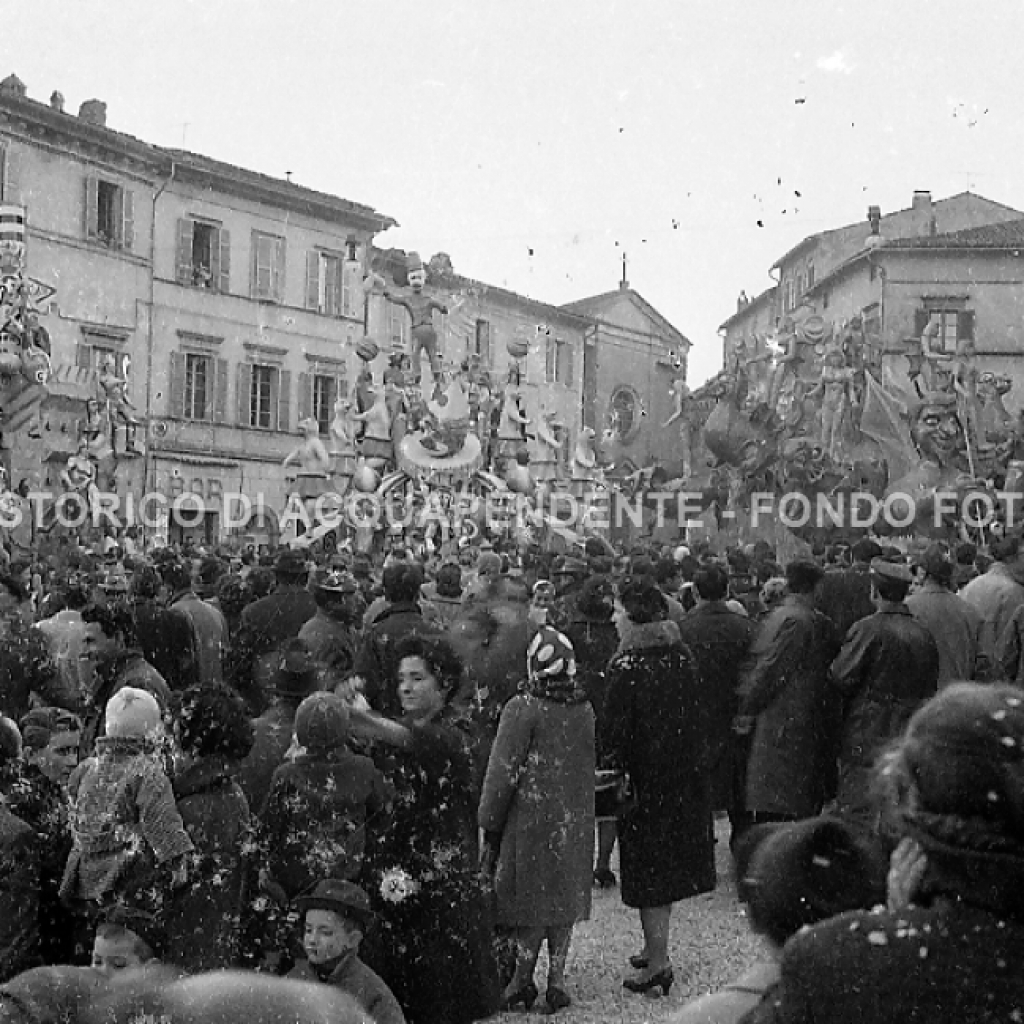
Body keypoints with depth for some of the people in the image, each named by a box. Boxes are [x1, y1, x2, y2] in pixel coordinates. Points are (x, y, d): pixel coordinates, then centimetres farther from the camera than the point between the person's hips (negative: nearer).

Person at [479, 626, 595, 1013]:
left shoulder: (522, 709, -14)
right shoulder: (585, 709, 2)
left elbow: (503, 772, -12)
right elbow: (592, 765, 9)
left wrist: (490, 827, -4)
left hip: (531, 819, -5)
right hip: (575, 822, 5)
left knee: (532, 899, 4)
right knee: (565, 898, 11)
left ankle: (523, 980, 8)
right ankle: (556, 979, 15)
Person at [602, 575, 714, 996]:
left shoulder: (628, 668, -19)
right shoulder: (681, 656, 1)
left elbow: (615, 733, -18)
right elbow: (700, 715, 7)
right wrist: (693, 759, 16)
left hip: (646, 778, -7)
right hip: (686, 777, 7)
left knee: (649, 873, 2)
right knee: (669, 865, 16)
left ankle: (657, 962, 7)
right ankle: (656, 949, 27)